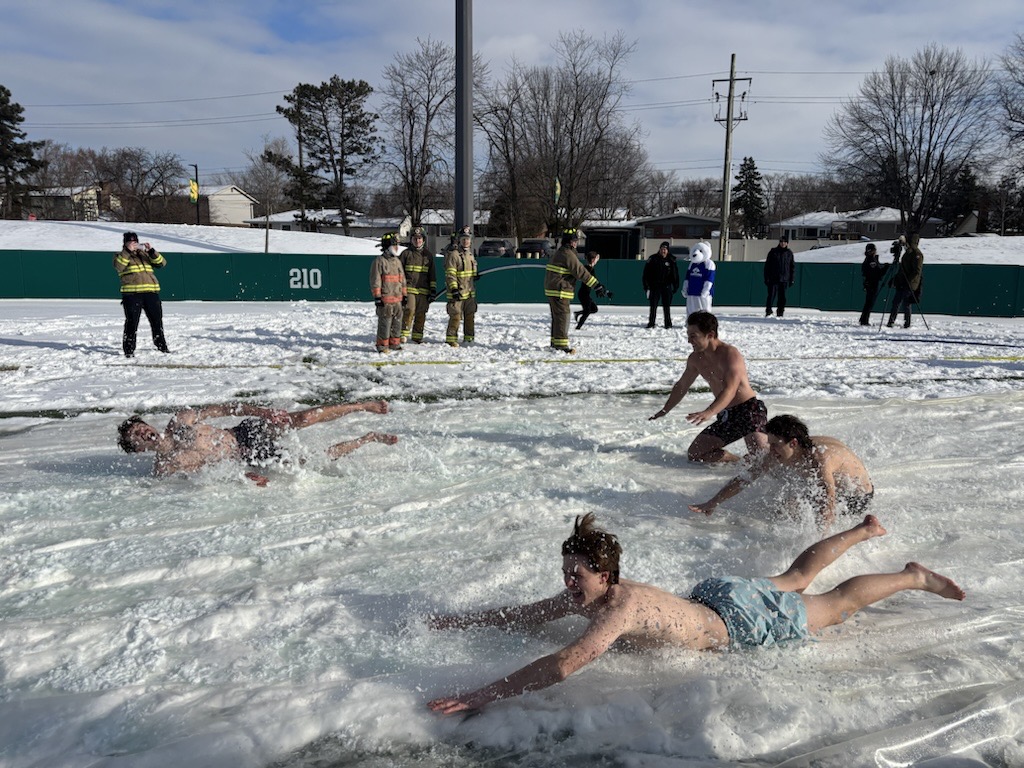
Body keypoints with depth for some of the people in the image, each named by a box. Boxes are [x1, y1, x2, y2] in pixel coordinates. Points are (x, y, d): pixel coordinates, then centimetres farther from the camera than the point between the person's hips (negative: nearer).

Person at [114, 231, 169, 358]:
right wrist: (127, 251, -16)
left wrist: (151, 251, -7)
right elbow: (118, 266, -13)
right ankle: (129, 349, 0)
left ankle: (161, 344, 26)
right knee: (132, 322, -7)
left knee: (157, 320, 10)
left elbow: (161, 263, 6)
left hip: (151, 292, 4)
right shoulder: (120, 256, 10)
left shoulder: (145, 254, 20)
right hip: (131, 294, -4)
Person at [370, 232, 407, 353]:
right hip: (385, 299, -7)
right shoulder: (379, 261, -7)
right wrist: (377, 297, -13)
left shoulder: (397, 261, 15)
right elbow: (375, 281, -9)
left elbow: (402, 279, 21)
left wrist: (404, 295, 19)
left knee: (397, 322, 11)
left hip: (397, 298, 7)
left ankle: (394, 343, 22)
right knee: (385, 323, -4)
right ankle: (382, 345, 4)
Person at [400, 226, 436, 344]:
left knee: (421, 314, 3)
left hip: (423, 290, 3)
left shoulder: (429, 254, 13)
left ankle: (417, 336, 13)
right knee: (409, 310, -16)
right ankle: (404, 334, -5)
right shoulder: (406, 253, 4)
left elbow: (432, 274, 16)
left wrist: (433, 290, 9)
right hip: (409, 289, -3)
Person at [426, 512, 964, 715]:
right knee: (796, 580, 29)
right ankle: (864, 530, 50)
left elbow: (564, 665, -50)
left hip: (741, 622, -7)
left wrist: (485, 694, -52)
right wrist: (455, 621, -9)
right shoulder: (583, 596, -14)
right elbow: (524, 614, -5)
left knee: (837, 604, 14)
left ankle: (913, 576, 34)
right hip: (714, 597, 7)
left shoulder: (619, 608, -39)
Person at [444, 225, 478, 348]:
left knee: (470, 316, 12)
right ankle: (451, 339, 3)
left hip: (470, 292, 7)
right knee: (455, 316, -7)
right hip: (457, 293, -7)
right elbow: (450, 274, -15)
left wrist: (476, 276, 11)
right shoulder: (453, 255, -10)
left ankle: (469, 338, 24)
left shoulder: (470, 255, 15)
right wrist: (454, 289, -22)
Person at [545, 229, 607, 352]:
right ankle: (561, 344, -7)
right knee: (562, 317, -7)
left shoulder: (558, 253, 16)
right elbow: (582, 273, -18)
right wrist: (597, 286, -14)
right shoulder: (568, 255, -16)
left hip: (551, 290, 10)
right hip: (560, 292, -10)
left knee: (557, 317, 18)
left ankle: (555, 342, 26)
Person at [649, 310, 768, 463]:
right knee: (694, 454, -1)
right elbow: (682, 386, 22)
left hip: (749, 410, -7)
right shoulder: (695, 359, 5)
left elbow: (730, 391, -32)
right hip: (725, 416, 8)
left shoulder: (730, 354, -18)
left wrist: (709, 412, -47)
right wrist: (664, 411, 25)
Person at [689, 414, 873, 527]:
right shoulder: (779, 455, -19)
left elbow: (827, 518, -44)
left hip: (858, 498, -7)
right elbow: (745, 479, -11)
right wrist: (712, 503, -13)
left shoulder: (820, 461, -41)